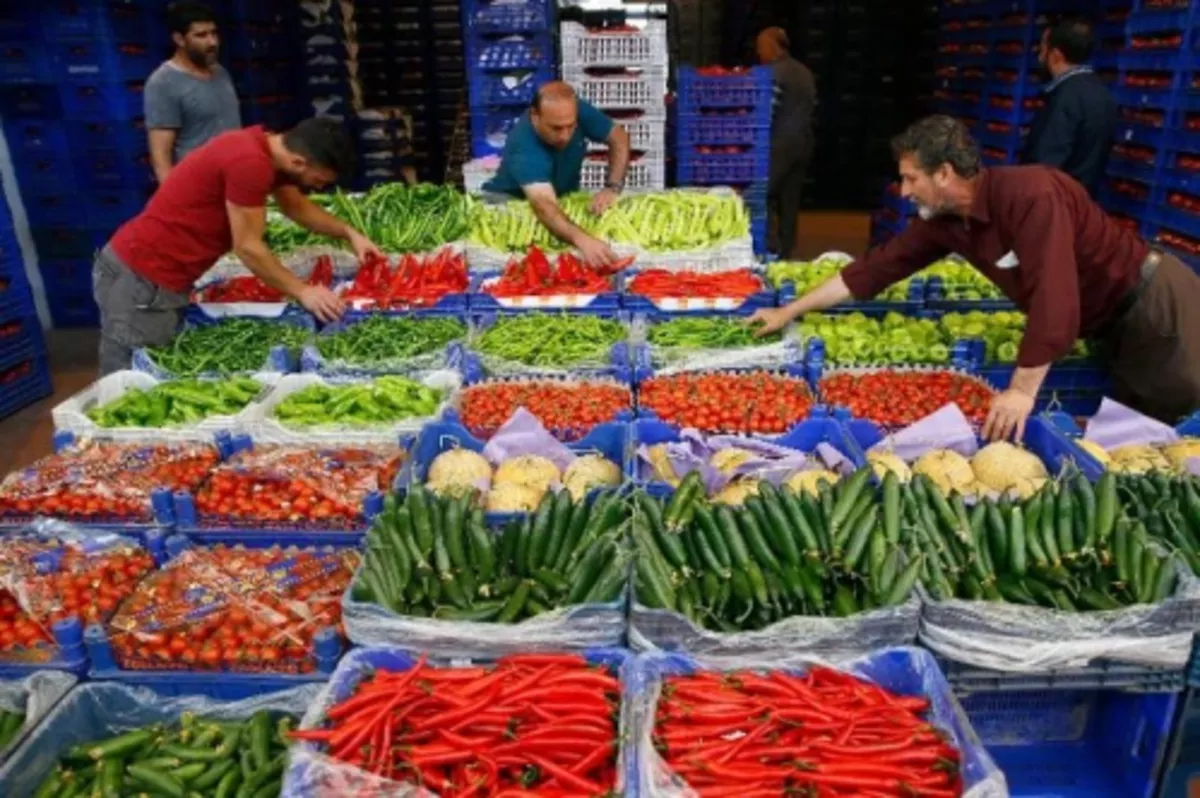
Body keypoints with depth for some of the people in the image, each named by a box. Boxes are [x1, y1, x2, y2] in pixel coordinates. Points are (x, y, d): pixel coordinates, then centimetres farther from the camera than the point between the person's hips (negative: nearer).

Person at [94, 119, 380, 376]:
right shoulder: (250, 162, -24)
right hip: (139, 277, -10)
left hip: (161, 272, 10)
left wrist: (348, 232, 12)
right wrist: (302, 291, -11)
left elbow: (297, 206, 22)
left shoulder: (266, 147, 5)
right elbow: (248, 248, -19)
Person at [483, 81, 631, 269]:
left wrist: (612, 188, -26)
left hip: (565, 200, 5)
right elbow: (544, 206, -51)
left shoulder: (579, 111, -22)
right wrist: (581, 239, -70)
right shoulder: (524, 147, -37)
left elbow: (619, 137, -9)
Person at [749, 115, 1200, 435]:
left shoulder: (1030, 194, -30)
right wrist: (790, 311, 2)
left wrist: (1023, 390, -33)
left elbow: (1054, 296, -36)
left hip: (1153, 297, -7)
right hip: (1112, 324, 7)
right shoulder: (943, 222, -5)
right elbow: (876, 268, 0)